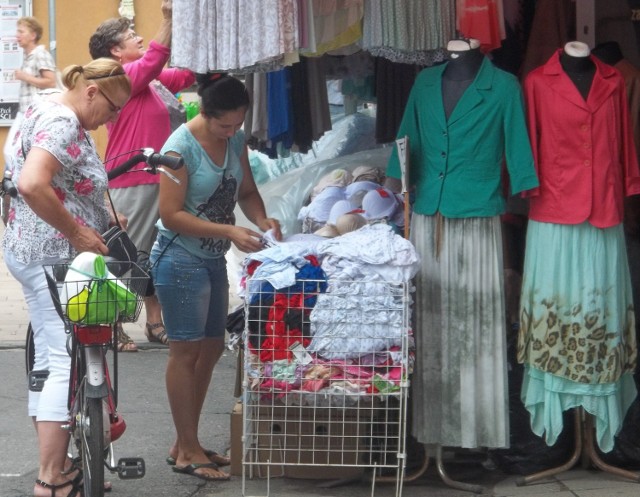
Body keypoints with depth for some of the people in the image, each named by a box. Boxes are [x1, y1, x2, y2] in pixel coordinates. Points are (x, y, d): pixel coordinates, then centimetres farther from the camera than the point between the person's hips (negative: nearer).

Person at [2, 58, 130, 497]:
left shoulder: (59, 116, 15)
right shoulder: (62, 122, -18)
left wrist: (104, 218, 11)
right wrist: (77, 232, -23)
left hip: (41, 256, 11)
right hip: (54, 258, -11)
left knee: (50, 362, 14)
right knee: (67, 364, -10)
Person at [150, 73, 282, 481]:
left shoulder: (236, 140, 2)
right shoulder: (181, 147, -20)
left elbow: (246, 191, 12)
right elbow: (171, 215, -22)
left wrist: (261, 219, -9)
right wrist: (228, 231, -27)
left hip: (213, 260, 8)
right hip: (181, 261, -8)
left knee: (211, 349, 12)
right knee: (186, 351, -2)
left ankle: (185, 443, 22)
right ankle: (188, 451, 6)